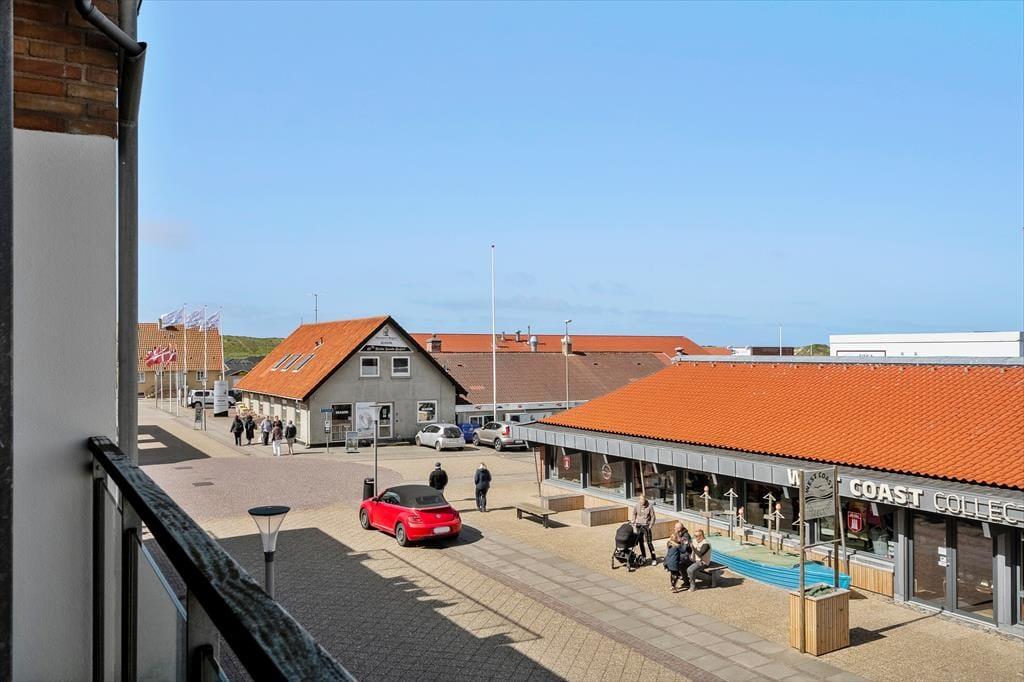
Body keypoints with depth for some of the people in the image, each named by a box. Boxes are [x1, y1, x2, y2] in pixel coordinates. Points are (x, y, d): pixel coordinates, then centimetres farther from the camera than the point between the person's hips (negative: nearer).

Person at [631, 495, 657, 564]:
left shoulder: (649, 506, -12)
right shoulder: (637, 506, -3)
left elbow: (652, 517, -4)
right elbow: (633, 514, 12)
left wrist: (650, 526, -8)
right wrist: (633, 523, 6)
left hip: (646, 526, -3)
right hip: (639, 525, 4)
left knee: (649, 543, -5)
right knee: (641, 542, 11)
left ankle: (654, 559, 0)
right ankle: (643, 557, 26)